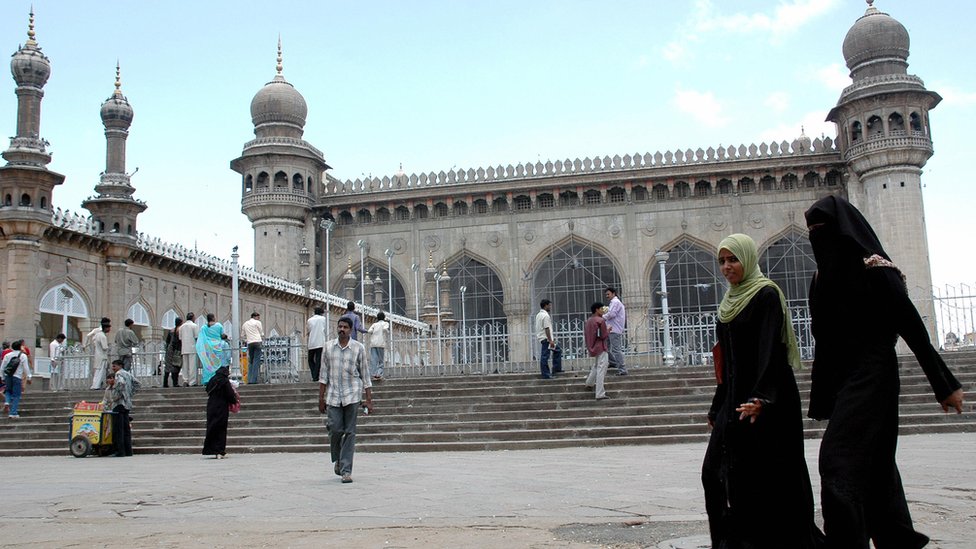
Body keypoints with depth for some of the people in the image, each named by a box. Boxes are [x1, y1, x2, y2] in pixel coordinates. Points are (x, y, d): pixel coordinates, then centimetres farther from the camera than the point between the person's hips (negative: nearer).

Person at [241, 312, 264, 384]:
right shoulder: (257, 322, 4)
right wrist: (262, 341, 21)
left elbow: (242, 336, 19)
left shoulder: (244, 324, 19)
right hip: (257, 342, -5)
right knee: (256, 361, -7)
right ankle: (254, 379, -13)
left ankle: (249, 380, 1)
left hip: (249, 343, 5)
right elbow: (262, 334, 6)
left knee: (250, 361, 9)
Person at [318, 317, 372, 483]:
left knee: (350, 432, -3)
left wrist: (369, 400, 0)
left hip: (352, 395, -1)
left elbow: (364, 374, 3)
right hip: (333, 395, 1)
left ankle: (346, 470, 1)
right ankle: (337, 460, 25)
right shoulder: (328, 347, 6)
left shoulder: (359, 348, 1)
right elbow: (324, 374, 8)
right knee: (335, 429, -4)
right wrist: (321, 397, 4)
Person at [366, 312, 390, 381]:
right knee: (381, 360, 5)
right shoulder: (386, 323, 11)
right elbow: (385, 328, -11)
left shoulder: (374, 324, 18)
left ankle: (374, 375, -9)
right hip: (381, 344, -2)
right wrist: (387, 331, 9)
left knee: (373, 359, -1)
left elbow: (369, 331, 2)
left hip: (373, 343, 2)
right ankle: (379, 374, -8)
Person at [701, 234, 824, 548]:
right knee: (714, 472, 4)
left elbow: (770, 349, -20)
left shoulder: (766, 295, -8)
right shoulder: (730, 302, 15)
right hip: (734, 399, 8)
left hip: (767, 401, -8)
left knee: (769, 476, -3)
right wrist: (717, 407, 18)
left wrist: (760, 397, -32)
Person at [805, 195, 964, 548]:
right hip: (841, 378, 8)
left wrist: (944, 383, -11)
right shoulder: (824, 274, 12)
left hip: (870, 376, -8)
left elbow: (912, 325, -11)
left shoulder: (873, 268, -10)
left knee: (838, 461, -16)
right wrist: (821, 398, 15)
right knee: (874, 465, 15)